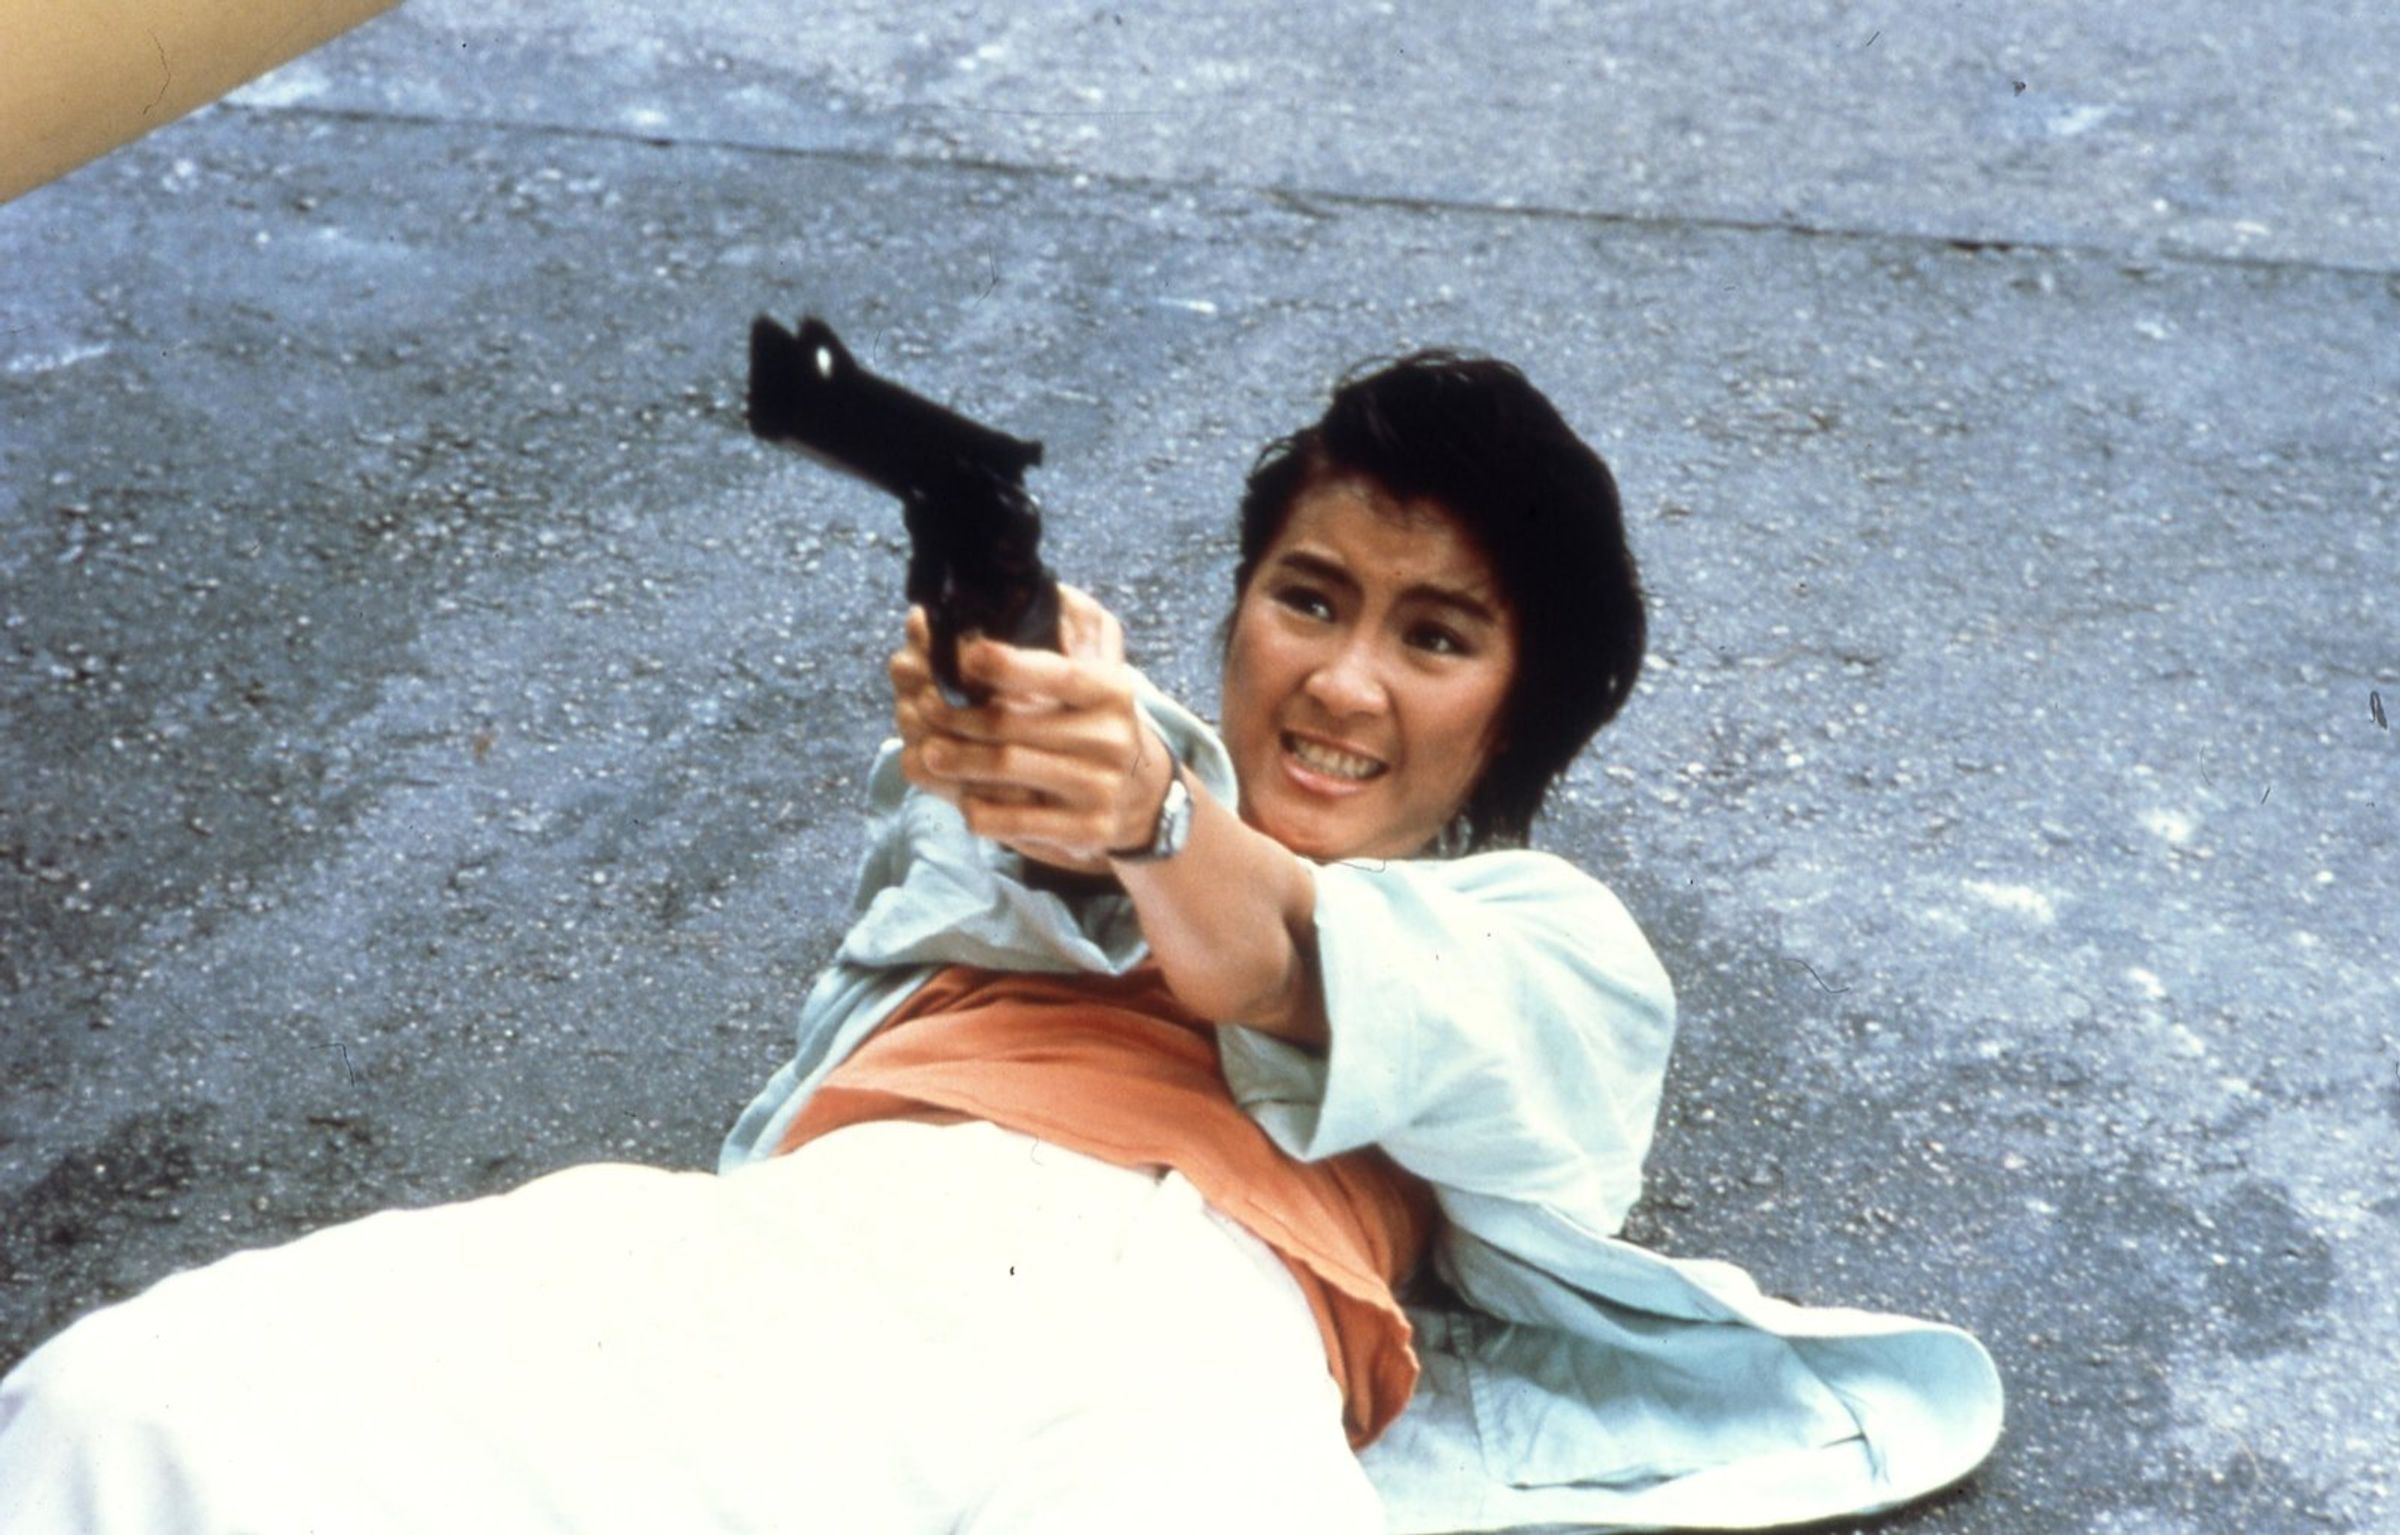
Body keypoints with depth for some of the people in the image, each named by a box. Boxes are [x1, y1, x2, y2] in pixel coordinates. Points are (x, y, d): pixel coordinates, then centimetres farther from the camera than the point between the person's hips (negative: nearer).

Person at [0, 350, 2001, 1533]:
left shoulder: (1551, 944, 27)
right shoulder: (1122, 775, 34)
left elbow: (1290, 969, 4)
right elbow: (996, 862, 8)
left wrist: (1153, 835, -19)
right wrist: (985, 725, -17)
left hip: (1169, 1331, -1)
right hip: (809, 1248, 2)